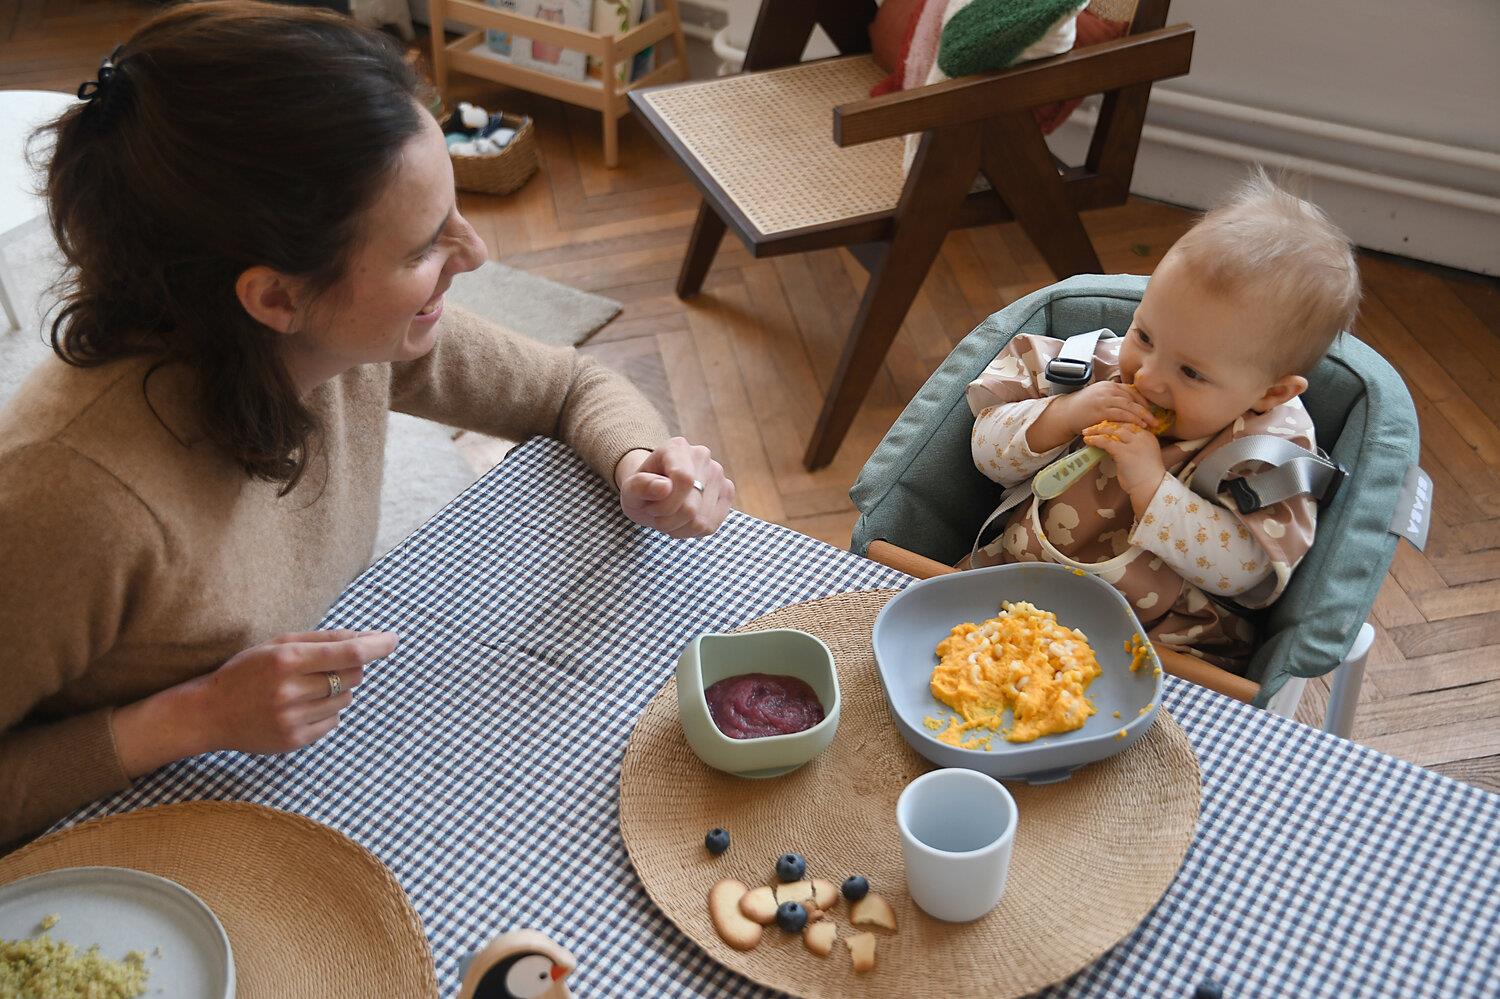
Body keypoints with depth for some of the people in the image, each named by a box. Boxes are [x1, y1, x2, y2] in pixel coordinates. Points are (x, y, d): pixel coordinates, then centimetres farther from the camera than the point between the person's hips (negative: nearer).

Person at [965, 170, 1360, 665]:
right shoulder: (1100, 363, 1)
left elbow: (1251, 571, -19)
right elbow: (989, 449, 3)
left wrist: (1150, 485, -25)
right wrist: (1061, 417, -16)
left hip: (1162, 653, -1)